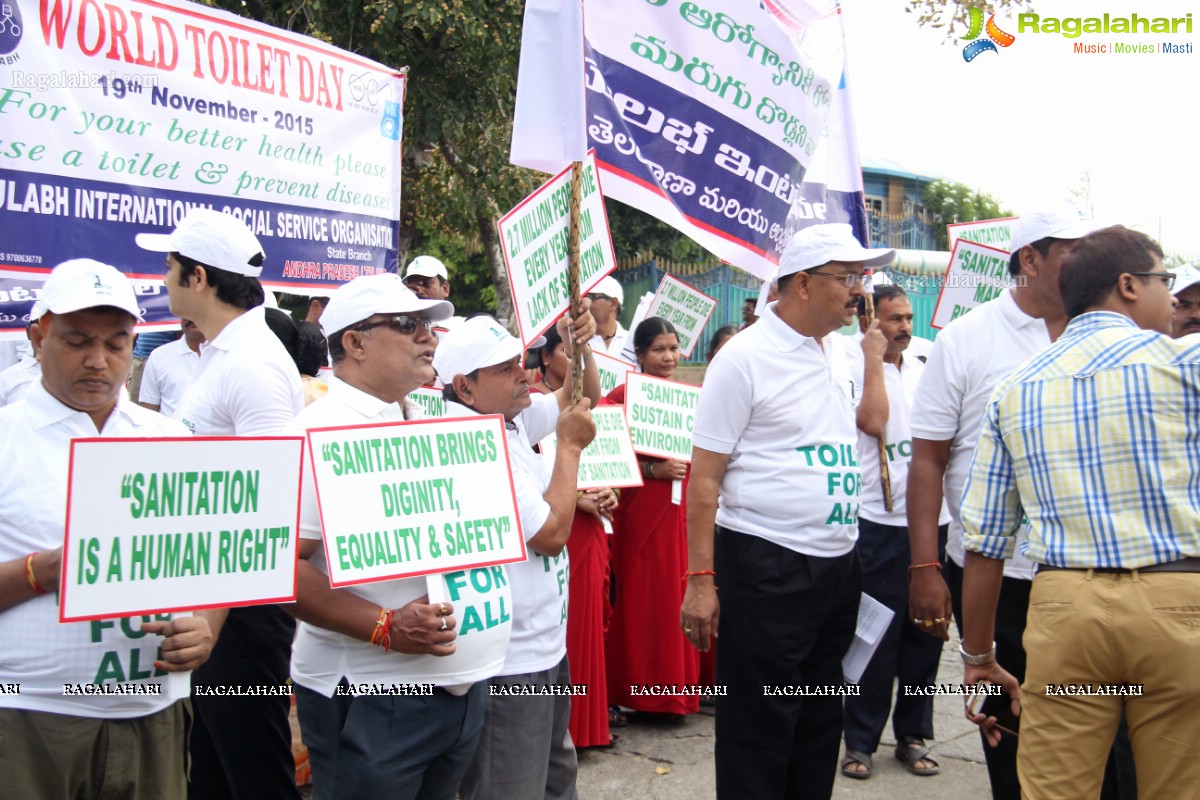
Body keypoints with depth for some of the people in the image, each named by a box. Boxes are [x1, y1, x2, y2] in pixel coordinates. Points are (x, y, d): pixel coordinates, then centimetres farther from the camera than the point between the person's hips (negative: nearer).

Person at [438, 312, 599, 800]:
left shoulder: (510, 418, 4)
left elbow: (584, 399, 19)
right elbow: (551, 534, -21)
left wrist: (579, 346, 0)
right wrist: (570, 447, -12)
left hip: (544, 646, 10)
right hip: (507, 667, -10)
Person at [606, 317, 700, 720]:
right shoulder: (623, 396, -5)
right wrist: (653, 470, -18)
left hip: (685, 507, 5)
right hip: (642, 510, -5)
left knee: (682, 595, 7)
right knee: (643, 599, 0)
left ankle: (680, 685, 22)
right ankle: (643, 690, 12)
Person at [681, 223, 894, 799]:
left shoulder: (839, 354, 11)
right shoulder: (745, 357, -12)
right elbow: (704, 476, -14)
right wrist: (701, 580, -17)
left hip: (838, 565, 8)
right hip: (766, 568, -7)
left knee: (821, 727, 18)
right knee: (758, 733, 2)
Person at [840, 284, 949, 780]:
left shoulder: (922, 371, 14)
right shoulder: (852, 368, -4)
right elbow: (873, 421, -21)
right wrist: (874, 358, -14)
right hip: (880, 521, -5)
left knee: (924, 634, 11)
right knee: (877, 636, 0)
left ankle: (913, 735, 24)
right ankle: (860, 741, 13)